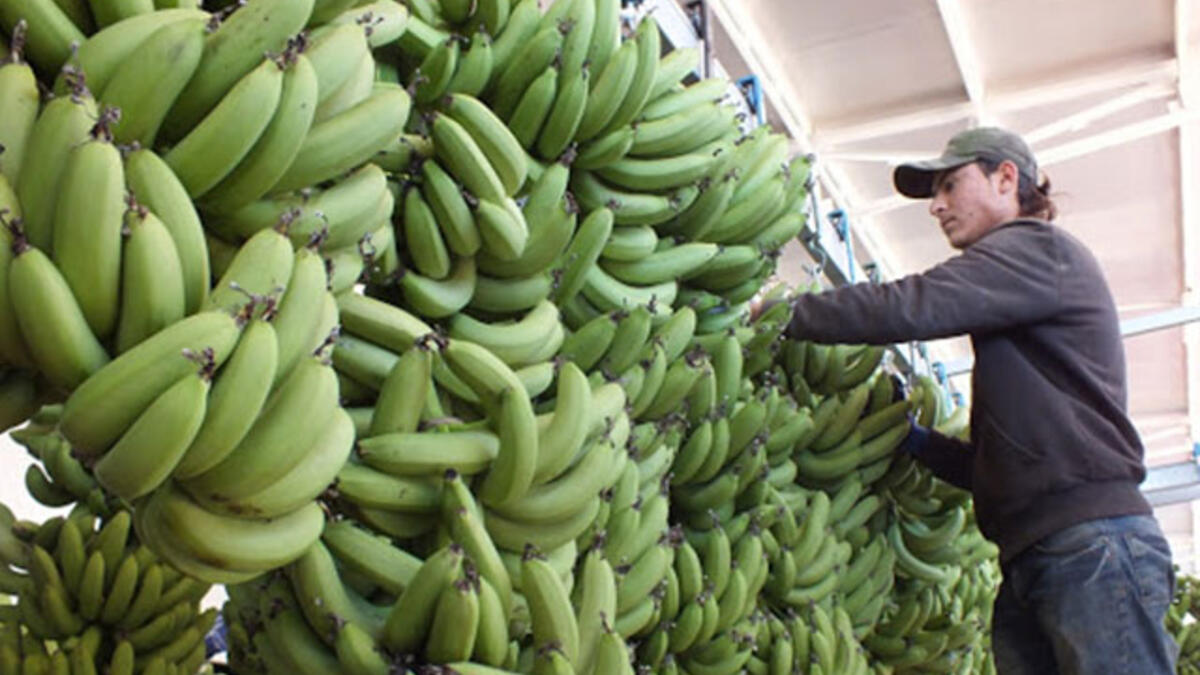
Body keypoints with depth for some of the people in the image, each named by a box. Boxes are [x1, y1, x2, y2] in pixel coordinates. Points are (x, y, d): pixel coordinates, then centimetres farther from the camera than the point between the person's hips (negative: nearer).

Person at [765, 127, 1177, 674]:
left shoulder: (1037, 246, 2)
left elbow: (911, 307, -15)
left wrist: (782, 314, -10)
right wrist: (918, 441, 12)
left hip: (1092, 544, -9)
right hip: (1031, 557, 9)